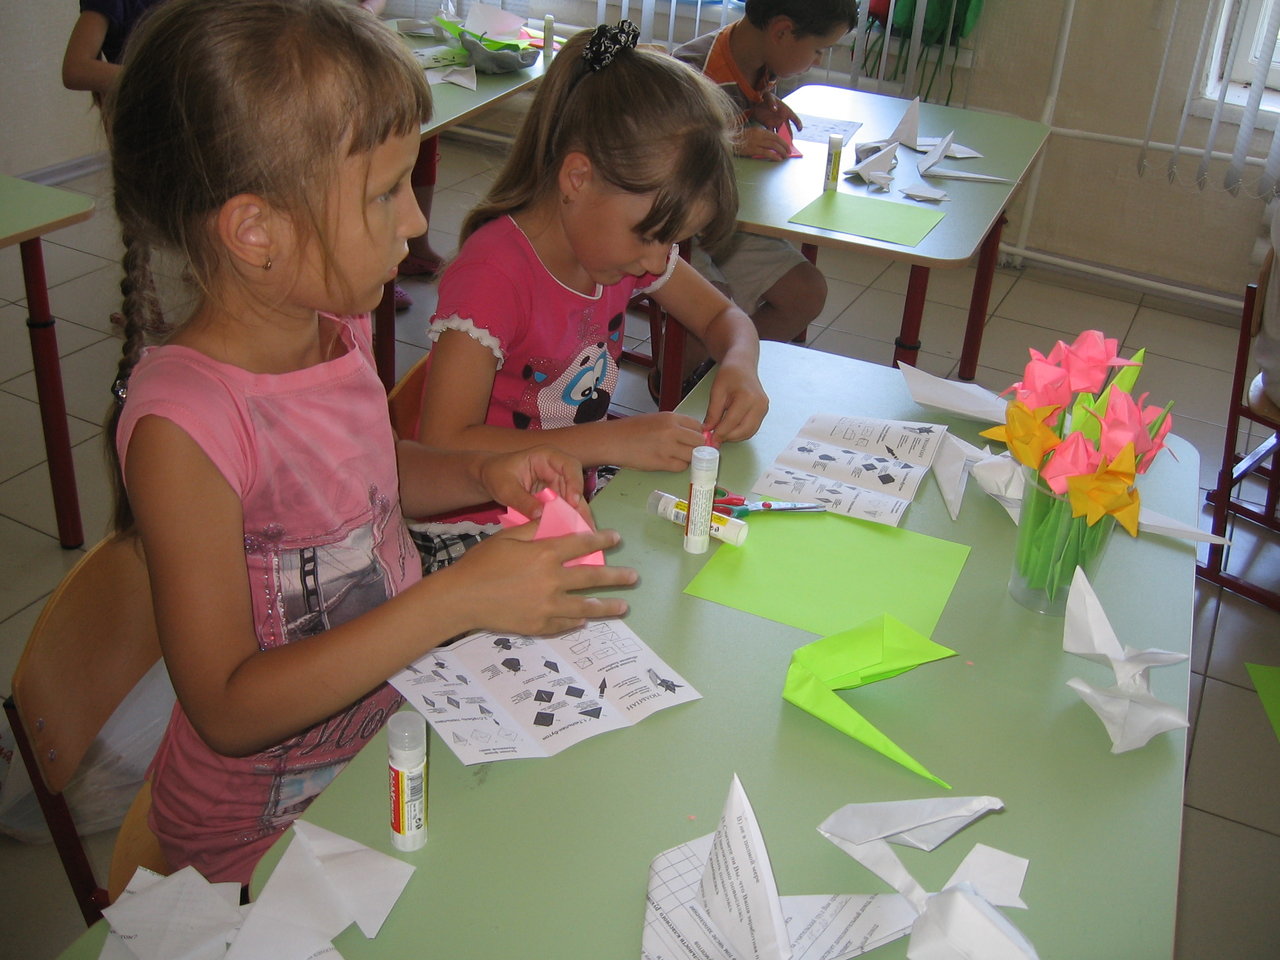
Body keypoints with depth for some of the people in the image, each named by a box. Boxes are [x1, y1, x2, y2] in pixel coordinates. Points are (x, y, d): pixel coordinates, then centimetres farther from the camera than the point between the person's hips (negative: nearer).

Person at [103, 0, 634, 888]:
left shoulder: (338, 325, -5)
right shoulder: (181, 424, -28)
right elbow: (228, 709, -26)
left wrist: (483, 476, -3)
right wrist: (458, 597, -32)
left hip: (396, 719, 7)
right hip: (269, 824, -7)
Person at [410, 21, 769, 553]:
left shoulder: (632, 240, 2)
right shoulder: (493, 275, -23)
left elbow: (724, 318, 15)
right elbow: (443, 448, -28)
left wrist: (738, 366, -9)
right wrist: (611, 441, -30)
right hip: (482, 524, -7)